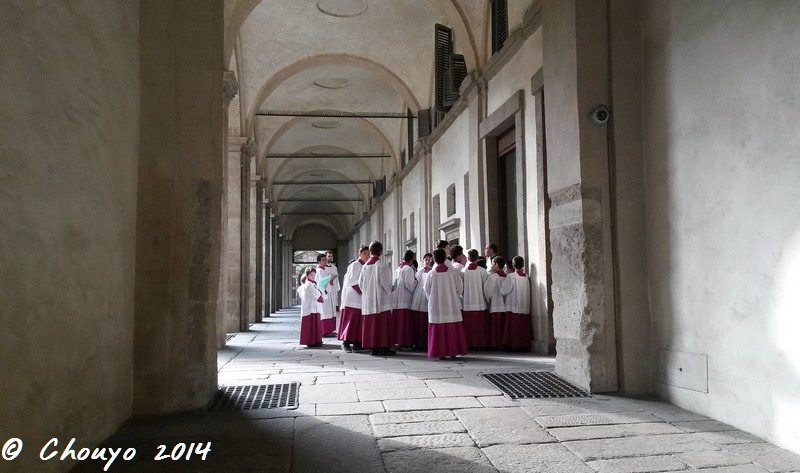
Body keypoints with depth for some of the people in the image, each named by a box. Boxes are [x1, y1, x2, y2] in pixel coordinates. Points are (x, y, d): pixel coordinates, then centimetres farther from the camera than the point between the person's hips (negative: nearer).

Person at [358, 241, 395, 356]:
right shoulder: (382, 265, -12)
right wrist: (389, 290, 6)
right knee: (382, 323, -2)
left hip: (368, 299, 6)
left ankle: (373, 347, 13)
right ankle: (383, 348, -1)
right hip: (381, 299, -6)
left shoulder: (365, 265, 5)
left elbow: (360, 282, 8)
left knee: (370, 323, 8)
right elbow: (385, 282, -13)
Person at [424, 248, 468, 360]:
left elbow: (427, 290, 3)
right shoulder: (452, 272, -6)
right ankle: (453, 351, 9)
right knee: (452, 329, 7)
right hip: (452, 307, 1)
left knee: (438, 330, 3)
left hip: (436, 307, 0)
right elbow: (460, 287, 0)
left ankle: (440, 353, 2)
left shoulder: (431, 274, -6)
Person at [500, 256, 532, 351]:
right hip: (525, 307, 4)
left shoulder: (511, 276, -11)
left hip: (514, 307, -4)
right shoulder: (526, 277, 2)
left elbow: (503, 291, -6)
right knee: (524, 328, 10)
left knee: (514, 328, 3)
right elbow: (528, 292, 11)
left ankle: (514, 345, 4)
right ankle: (524, 345, 13)